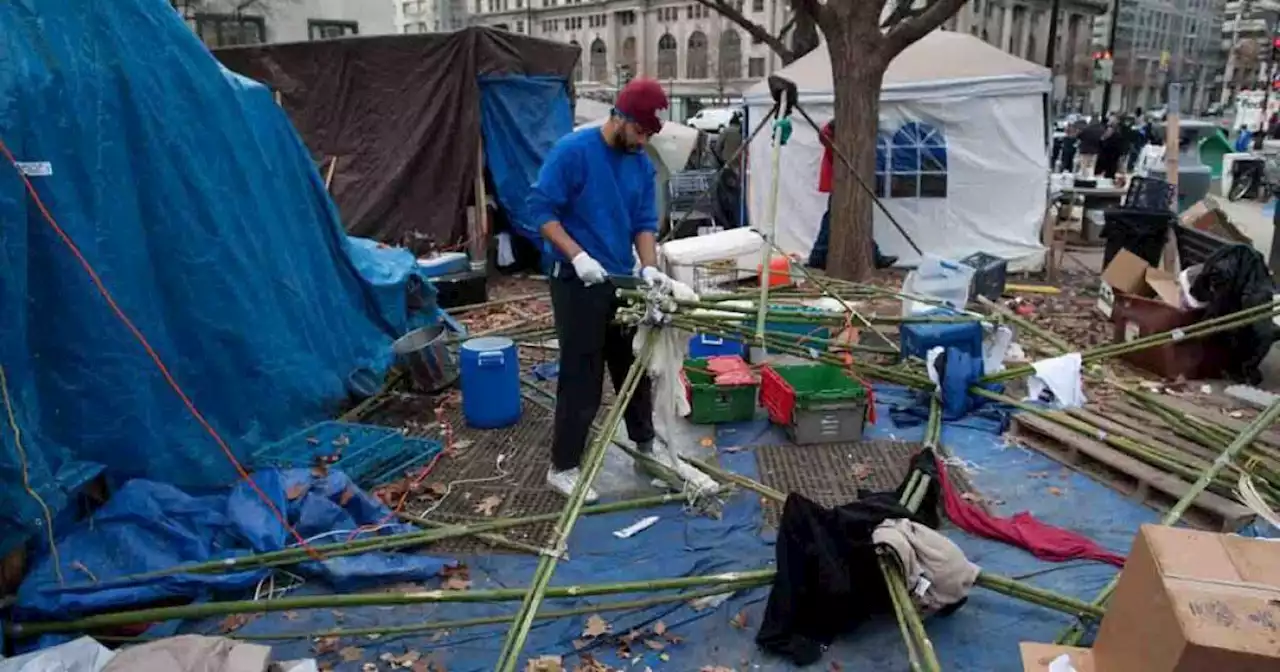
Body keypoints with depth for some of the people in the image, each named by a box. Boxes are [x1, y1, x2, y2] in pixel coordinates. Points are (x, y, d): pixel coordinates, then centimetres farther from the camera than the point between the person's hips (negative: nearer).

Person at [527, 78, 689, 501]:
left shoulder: (642, 165, 5)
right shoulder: (572, 150, -14)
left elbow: (645, 223, 6)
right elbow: (541, 208, -15)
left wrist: (649, 267, -11)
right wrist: (578, 255, -24)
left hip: (622, 280, 7)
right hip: (577, 282, -7)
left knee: (635, 367, 18)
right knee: (582, 379, -2)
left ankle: (646, 446, 37)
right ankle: (563, 468, 12)